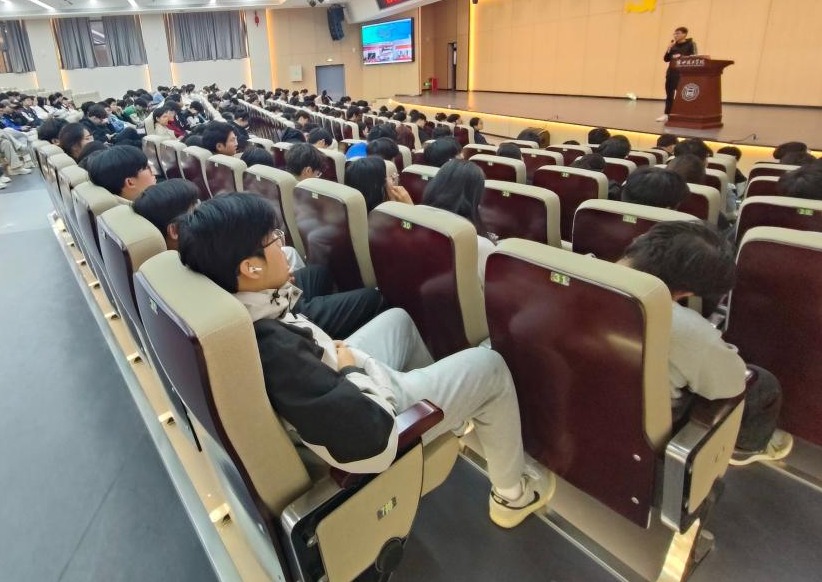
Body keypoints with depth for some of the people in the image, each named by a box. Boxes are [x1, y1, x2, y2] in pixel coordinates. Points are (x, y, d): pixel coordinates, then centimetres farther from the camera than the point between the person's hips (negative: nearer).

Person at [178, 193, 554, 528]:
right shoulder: (273, 349, -38)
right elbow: (371, 431, -35)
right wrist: (352, 366, -18)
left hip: (332, 387, 9)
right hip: (380, 418, -8)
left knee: (397, 318, 27)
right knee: (489, 366, 5)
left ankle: (442, 402, 45)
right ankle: (512, 493, 26)